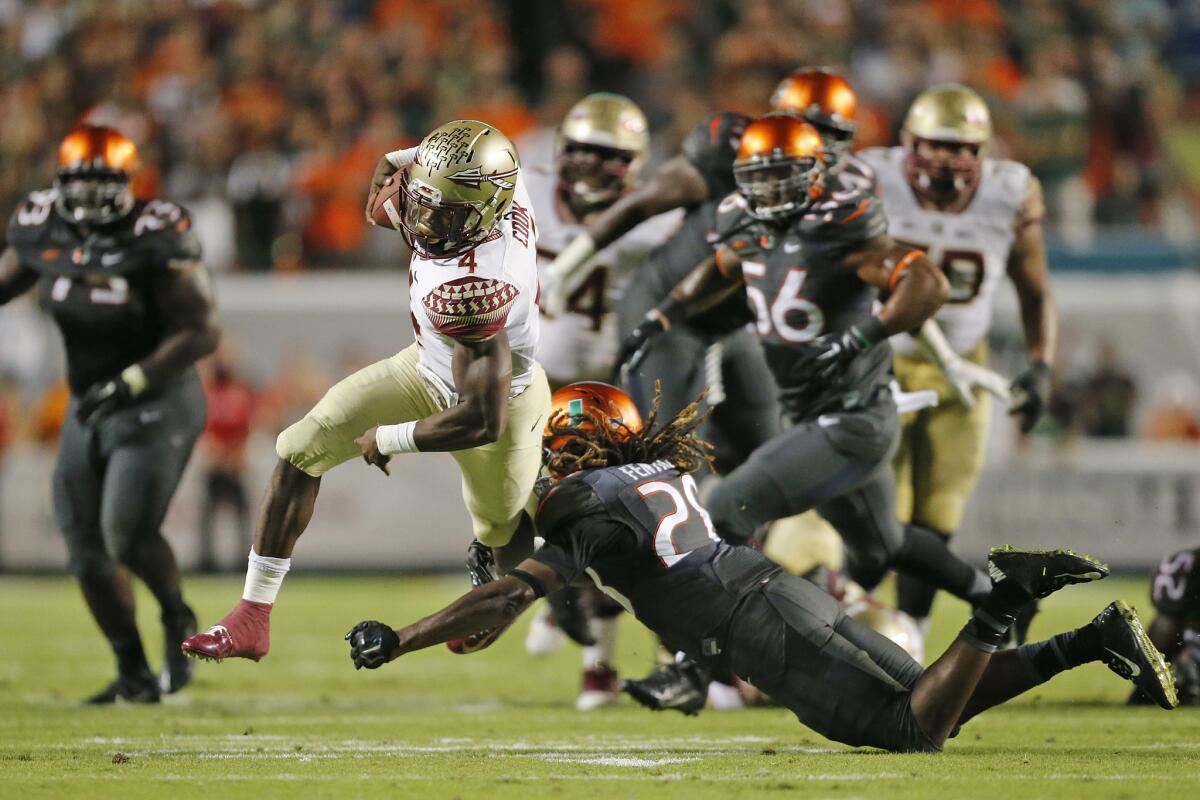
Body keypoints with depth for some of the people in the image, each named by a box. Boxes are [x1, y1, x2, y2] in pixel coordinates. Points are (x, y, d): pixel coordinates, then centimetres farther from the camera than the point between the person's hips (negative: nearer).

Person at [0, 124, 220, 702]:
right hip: (89, 407, 6)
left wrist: (131, 382, -25)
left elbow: (201, 331, -19)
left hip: (157, 404, -6)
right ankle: (133, 675, 17)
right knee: (86, 548, 3)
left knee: (128, 533, -21)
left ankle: (177, 621, 9)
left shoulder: (154, 241, -19)